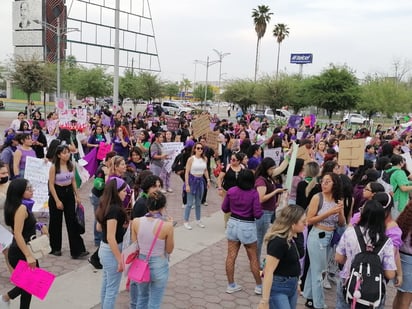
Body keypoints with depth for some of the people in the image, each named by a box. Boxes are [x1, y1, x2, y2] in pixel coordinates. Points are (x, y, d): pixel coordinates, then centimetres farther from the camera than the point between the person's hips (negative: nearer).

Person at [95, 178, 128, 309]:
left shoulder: (105, 205, 2)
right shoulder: (114, 209, -25)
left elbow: (99, 227, 14)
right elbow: (111, 238, -27)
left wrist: (119, 224, 17)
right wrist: (120, 259, -22)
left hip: (104, 248, 9)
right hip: (112, 251, -9)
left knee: (106, 284, 24)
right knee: (112, 289, 5)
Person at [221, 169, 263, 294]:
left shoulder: (231, 191, -5)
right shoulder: (253, 193, -16)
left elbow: (224, 209, 5)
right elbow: (257, 214, -15)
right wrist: (261, 211, 6)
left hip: (233, 224, 3)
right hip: (247, 227, -3)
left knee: (231, 256, 10)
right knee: (253, 258, 11)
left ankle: (231, 285, 19)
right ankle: (259, 286, 23)